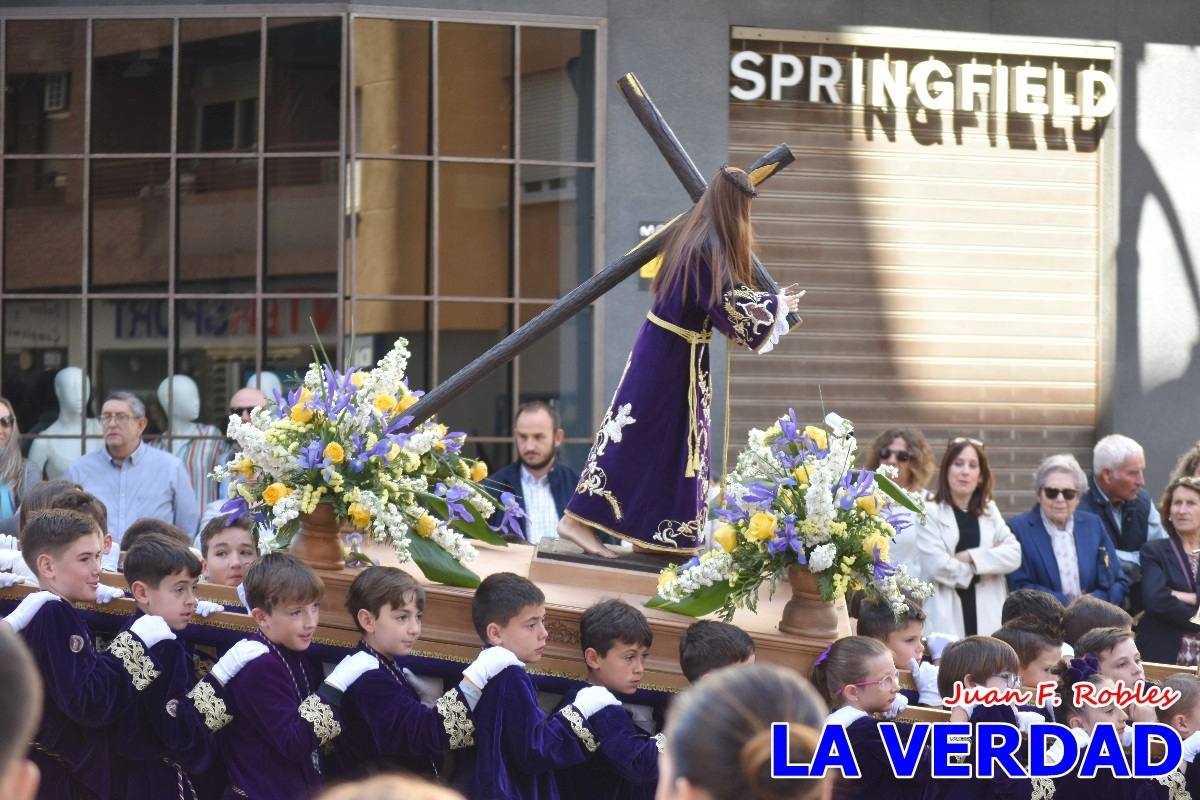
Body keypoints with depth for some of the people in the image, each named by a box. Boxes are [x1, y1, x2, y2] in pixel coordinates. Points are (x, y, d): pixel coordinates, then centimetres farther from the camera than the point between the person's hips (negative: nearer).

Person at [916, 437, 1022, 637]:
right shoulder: (929, 514, 0)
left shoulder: (990, 512, 18)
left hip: (987, 620, 4)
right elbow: (937, 565, -11)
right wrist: (982, 570, 0)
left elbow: (1014, 554, 5)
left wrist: (972, 557, -8)